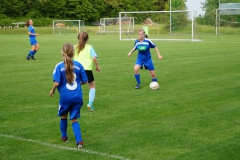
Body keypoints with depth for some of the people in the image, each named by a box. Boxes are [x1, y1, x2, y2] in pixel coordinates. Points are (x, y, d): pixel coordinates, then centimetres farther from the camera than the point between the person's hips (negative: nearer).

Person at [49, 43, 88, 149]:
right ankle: (79, 140, -4)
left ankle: (64, 136, 39)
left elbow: (56, 83, -15)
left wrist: (52, 90, 4)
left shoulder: (59, 66, -11)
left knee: (63, 116, 23)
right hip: (77, 97, 2)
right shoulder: (78, 65, -2)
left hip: (65, 97, -2)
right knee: (74, 119, 11)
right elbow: (84, 81, 5)